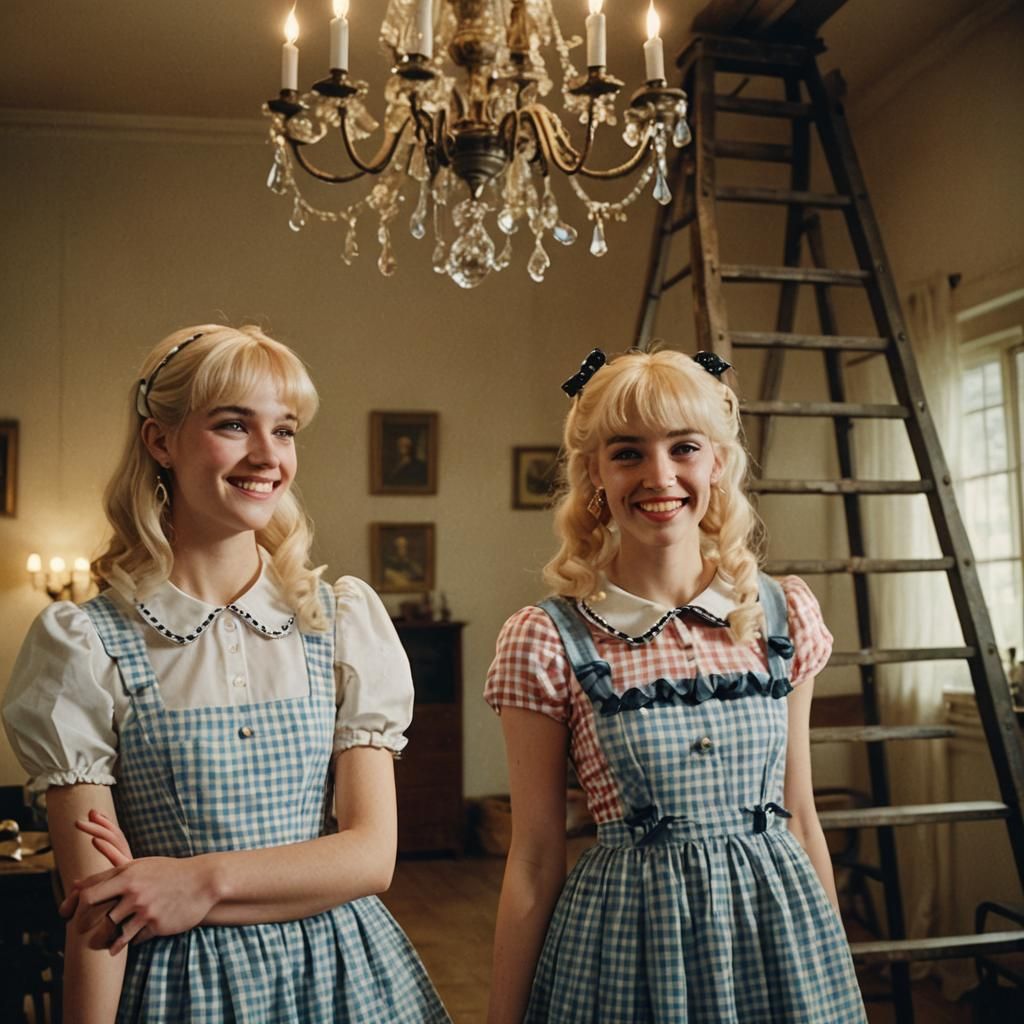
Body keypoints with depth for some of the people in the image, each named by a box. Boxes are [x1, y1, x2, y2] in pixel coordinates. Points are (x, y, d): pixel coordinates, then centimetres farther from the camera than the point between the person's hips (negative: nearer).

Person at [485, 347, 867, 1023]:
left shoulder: (786, 616, -1)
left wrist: (838, 969, 12)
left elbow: (800, 817, 7)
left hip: (782, 916, 3)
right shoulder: (548, 642, -12)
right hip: (632, 935, -3)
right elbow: (535, 862, -6)